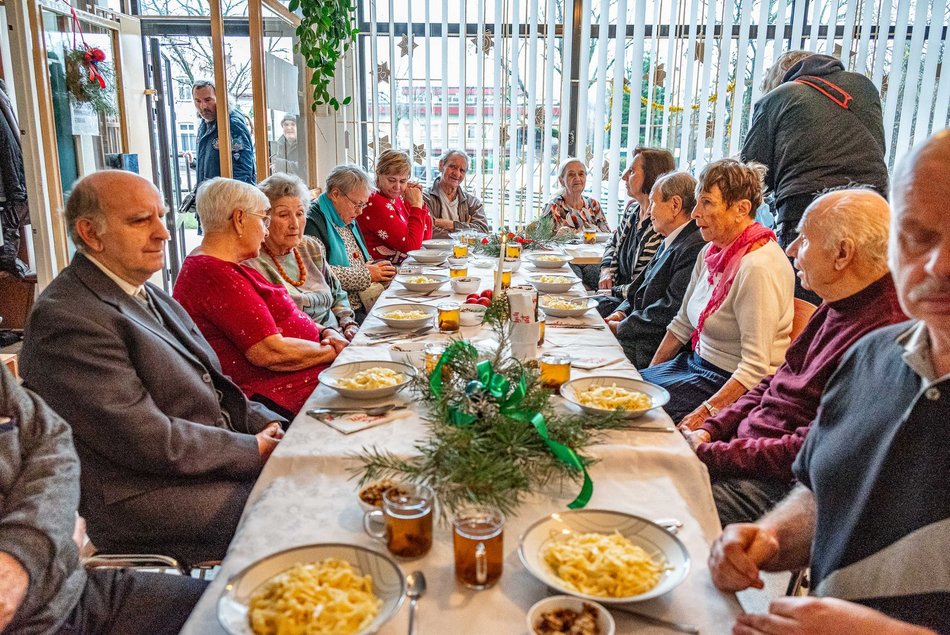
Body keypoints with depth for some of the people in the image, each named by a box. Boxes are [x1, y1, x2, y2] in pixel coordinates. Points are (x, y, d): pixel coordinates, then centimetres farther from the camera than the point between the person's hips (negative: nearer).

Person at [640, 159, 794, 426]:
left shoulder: (758, 268, -24)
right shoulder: (710, 253, 5)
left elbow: (756, 368, -26)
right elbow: (682, 324, 15)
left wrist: (704, 414, -28)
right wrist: (650, 371, 11)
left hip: (735, 386, -9)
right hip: (697, 362, 9)